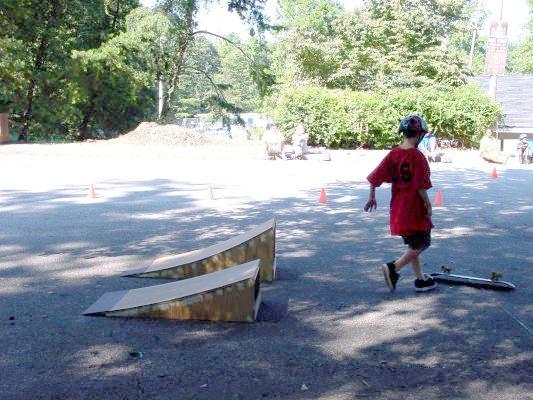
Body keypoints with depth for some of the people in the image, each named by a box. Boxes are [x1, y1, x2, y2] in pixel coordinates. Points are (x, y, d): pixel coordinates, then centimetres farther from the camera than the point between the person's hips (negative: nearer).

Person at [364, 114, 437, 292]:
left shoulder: (393, 154, 1)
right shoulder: (417, 157, -16)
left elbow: (376, 176, 1)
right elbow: (421, 187, -18)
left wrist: (372, 197, 12)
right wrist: (428, 205, -5)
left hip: (398, 207, 7)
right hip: (415, 208, -7)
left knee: (413, 245, 18)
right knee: (421, 244, 5)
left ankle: (421, 279, 25)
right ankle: (393, 267, -8)